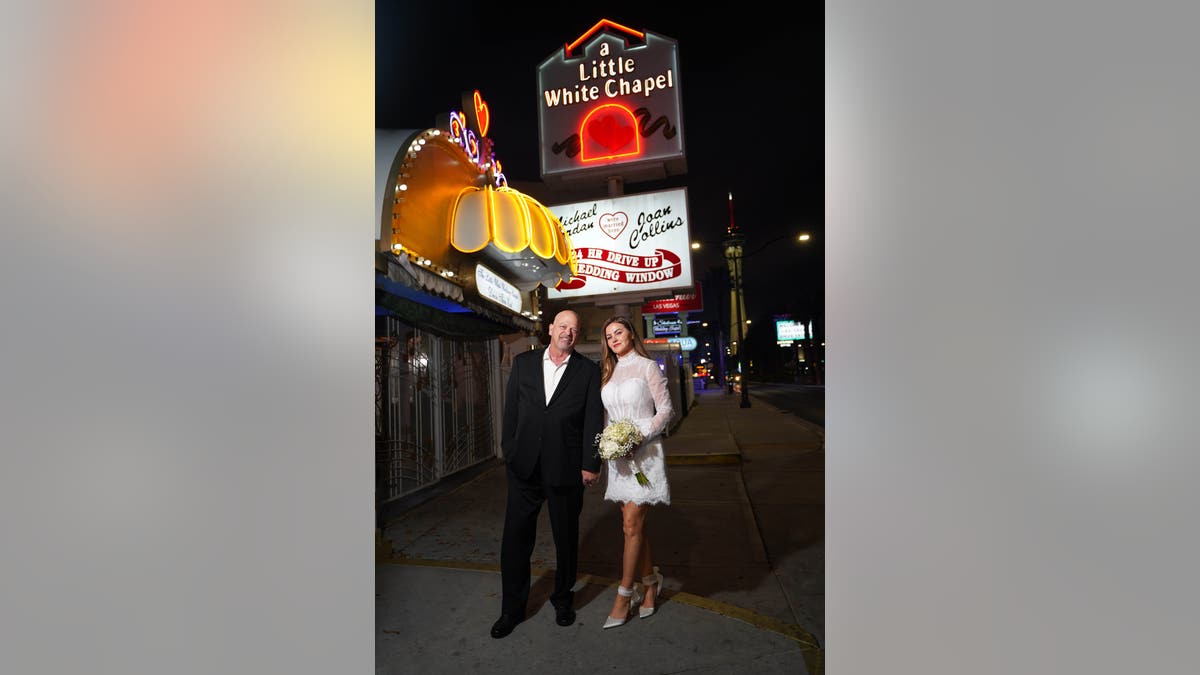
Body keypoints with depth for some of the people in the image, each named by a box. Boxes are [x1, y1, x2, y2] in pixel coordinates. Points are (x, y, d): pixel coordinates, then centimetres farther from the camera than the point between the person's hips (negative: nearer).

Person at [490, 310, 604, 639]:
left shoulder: (588, 370, 0)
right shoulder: (523, 362, 6)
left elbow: (594, 420, -2)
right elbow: (511, 410, 8)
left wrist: (591, 464, -5)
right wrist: (509, 451, 4)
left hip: (566, 469, -1)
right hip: (524, 465, 2)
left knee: (566, 538, 14)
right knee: (515, 537, 8)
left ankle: (562, 599, 36)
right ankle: (512, 608, 26)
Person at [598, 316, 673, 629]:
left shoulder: (648, 366, -3)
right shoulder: (607, 372, 13)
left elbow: (665, 409, -5)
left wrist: (640, 436, -16)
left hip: (644, 452, -5)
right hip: (617, 455, 6)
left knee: (632, 526, -5)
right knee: (634, 524, 12)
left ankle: (624, 595, 7)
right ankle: (651, 581, 29)